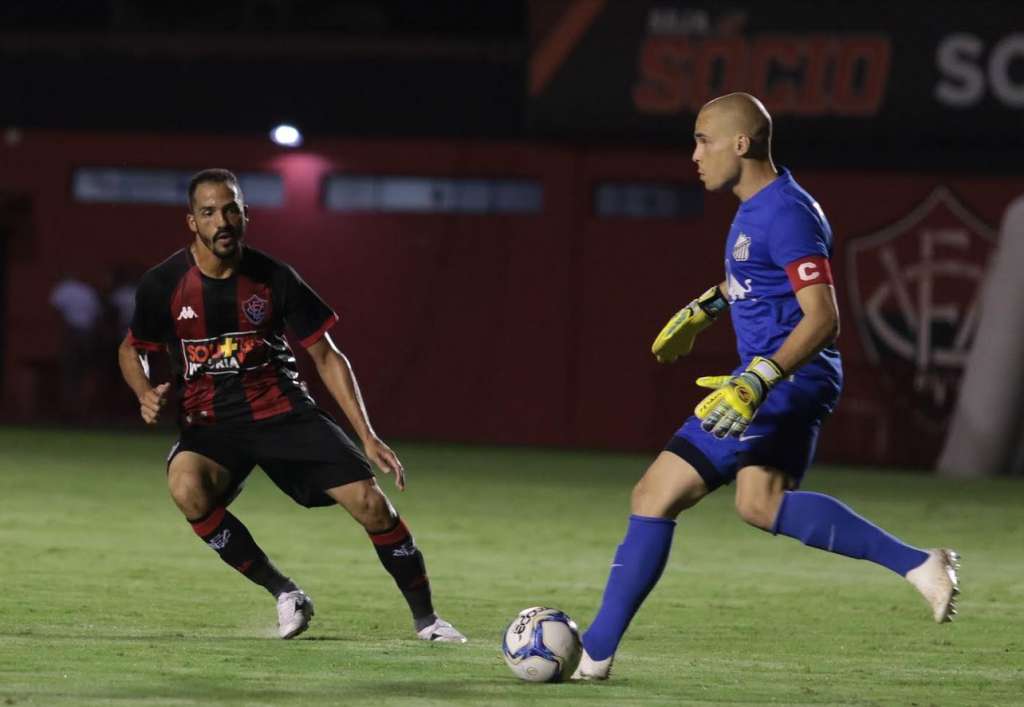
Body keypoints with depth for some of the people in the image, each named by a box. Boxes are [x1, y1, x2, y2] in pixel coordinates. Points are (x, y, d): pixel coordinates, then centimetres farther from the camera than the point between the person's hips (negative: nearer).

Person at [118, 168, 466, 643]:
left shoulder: (273, 278, -6)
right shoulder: (163, 284, -7)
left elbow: (326, 356, 1)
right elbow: (132, 350, 12)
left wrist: (367, 436, -6)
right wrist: (146, 394, -12)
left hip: (283, 411, 1)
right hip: (209, 424, -1)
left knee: (372, 504, -14)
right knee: (187, 488, -35)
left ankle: (425, 617, 9)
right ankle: (283, 593, -15)